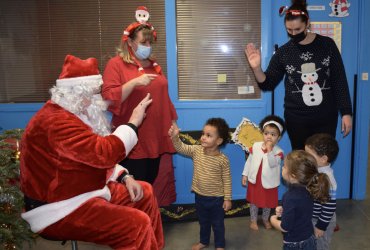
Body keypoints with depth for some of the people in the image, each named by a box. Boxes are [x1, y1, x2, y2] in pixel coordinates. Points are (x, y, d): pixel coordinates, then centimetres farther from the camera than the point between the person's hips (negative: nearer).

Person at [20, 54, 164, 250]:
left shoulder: (74, 114, 11)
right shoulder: (56, 121, -25)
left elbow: (97, 156, 16)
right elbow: (104, 153, -33)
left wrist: (124, 177, 2)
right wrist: (133, 123, -19)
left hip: (86, 190, 11)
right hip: (60, 210, -11)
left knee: (145, 193, 13)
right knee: (138, 223, -22)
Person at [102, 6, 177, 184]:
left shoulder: (153, 64, 15)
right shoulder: (116, 64, -4)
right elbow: (109, 99, -14)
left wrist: (173, 123, 18)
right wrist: (134, 82, -24)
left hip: (155, 139, 6)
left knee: (151, 186, 12)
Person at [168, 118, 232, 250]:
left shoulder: (223, 159, -19)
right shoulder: (196, 150, -10)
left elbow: (227, 180, -12)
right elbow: (181, 148, -14)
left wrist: (227, 198, -9)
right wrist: (175, 137, -34)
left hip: (216, 198, -3)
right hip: (200, 196, 4)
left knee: (217, 223, 16)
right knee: (203, 221, 25)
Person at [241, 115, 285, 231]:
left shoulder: (278, 151, -16)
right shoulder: (255, 146, -8)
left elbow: (273, 164, -31)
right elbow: (249, 161, 0)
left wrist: (269, 150, -35)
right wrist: (245, 174, 0)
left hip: (268, 182, -1)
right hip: (254, 180, 2)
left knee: (267, 203, 19)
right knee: (254, 201, 18)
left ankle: (265, 219, 45)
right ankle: (253, 220, 39)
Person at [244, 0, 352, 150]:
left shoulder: (327, 45, -2)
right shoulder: (283, 52, -1)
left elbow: (340, 81, 1)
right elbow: (268, 84, 3)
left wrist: (346, 112, -3)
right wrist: (256, 68, -16)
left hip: (326, 117, 0)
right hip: (297, 118, 0)